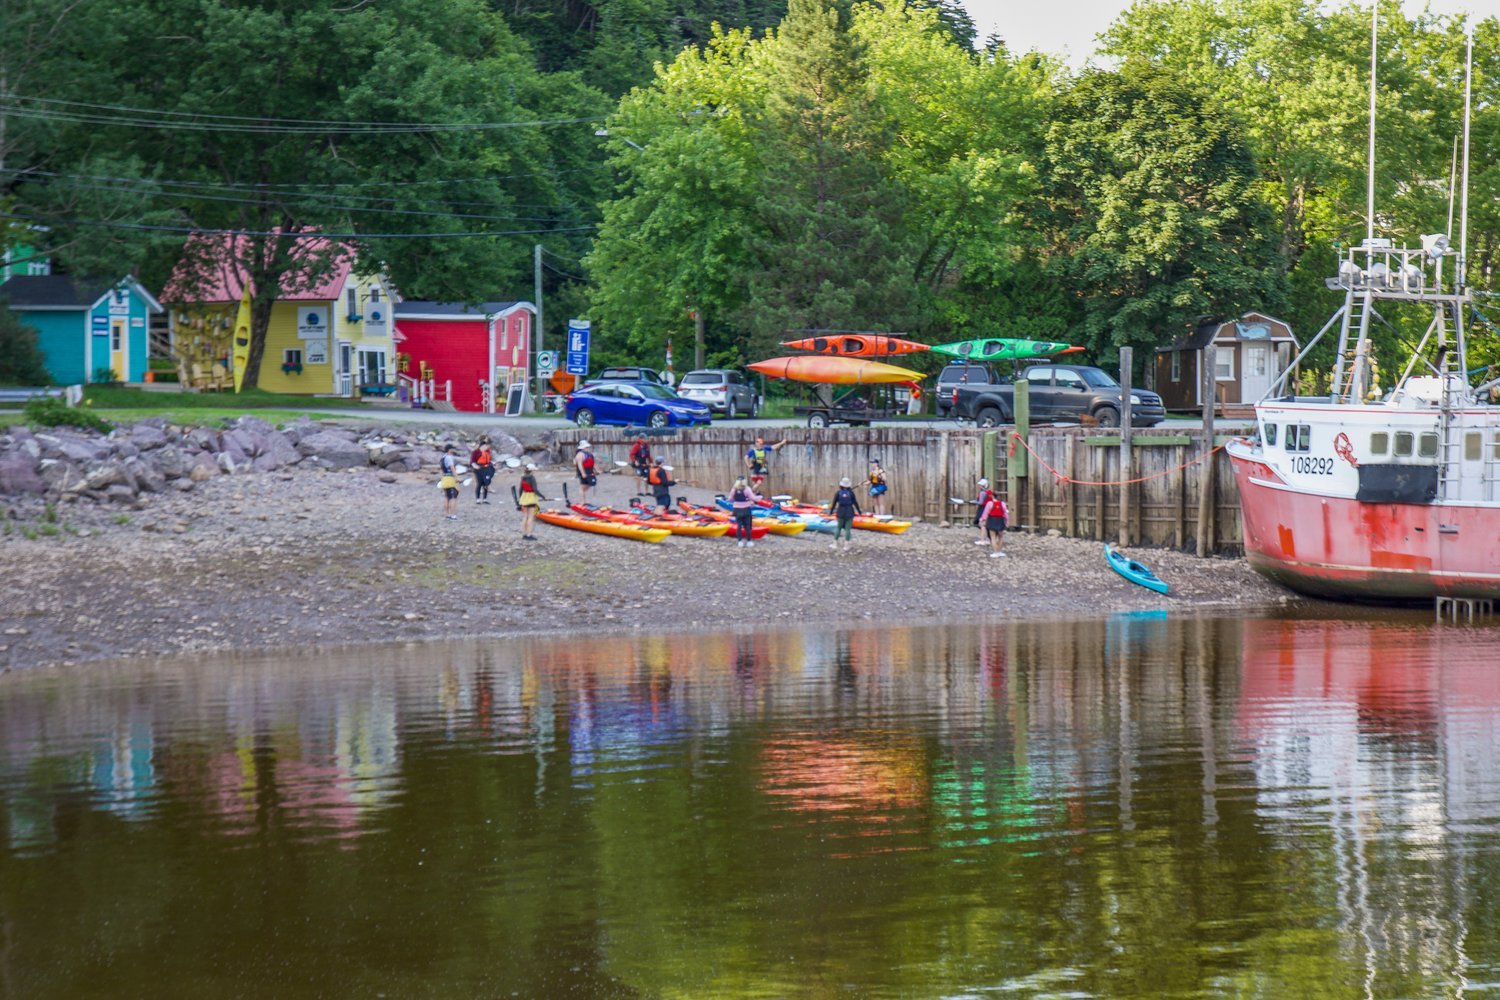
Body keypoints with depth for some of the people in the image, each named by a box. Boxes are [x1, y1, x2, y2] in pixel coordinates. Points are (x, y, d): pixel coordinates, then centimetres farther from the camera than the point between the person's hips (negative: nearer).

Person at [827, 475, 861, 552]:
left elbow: (834, 503, 1)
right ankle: (846, 545, 2)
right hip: (849, 512, -1)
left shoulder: (838, 493, -4)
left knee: (838, 527, 13)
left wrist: (831, 511, 13)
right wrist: (859, 511, 9)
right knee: (848, 528, 2)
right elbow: (855, 503, -2)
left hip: (841, 512, 1)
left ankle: (835, 544, 15)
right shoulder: (851, 493, -6)